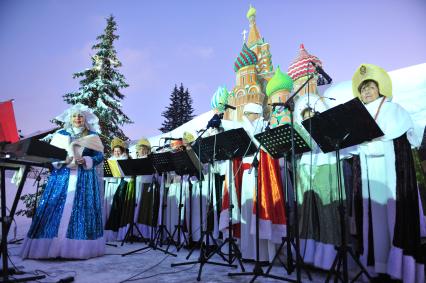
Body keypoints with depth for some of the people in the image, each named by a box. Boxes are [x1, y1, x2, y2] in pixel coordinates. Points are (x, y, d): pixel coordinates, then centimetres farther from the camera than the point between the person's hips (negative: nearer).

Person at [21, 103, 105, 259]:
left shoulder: (92, 136, 7)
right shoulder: (60, 135, 11)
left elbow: (100, 156, 1)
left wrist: (86, 161, -15)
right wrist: (60, 160, -12)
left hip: (84, 178, -1)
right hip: (62, 177, 1)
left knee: (82, 210, -3)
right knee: (56, 209, -4)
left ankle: (81, 249, 3)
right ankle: (51, 247, 3)